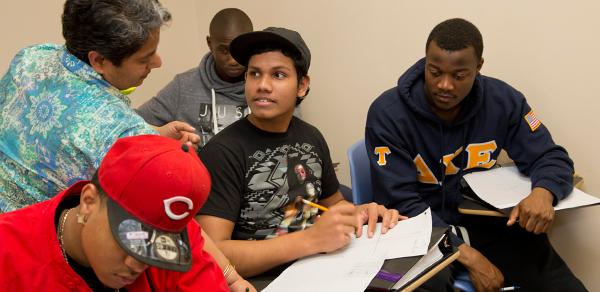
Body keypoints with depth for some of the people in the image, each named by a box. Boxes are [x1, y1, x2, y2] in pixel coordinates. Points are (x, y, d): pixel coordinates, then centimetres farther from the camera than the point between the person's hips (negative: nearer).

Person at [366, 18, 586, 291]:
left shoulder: (502, 101, -6)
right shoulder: (388, 112, -17)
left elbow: (551, 157, 3)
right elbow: (400, 203, -19)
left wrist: (543, 192, -23)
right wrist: (467, 255, -28)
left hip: (481, 220, 4)